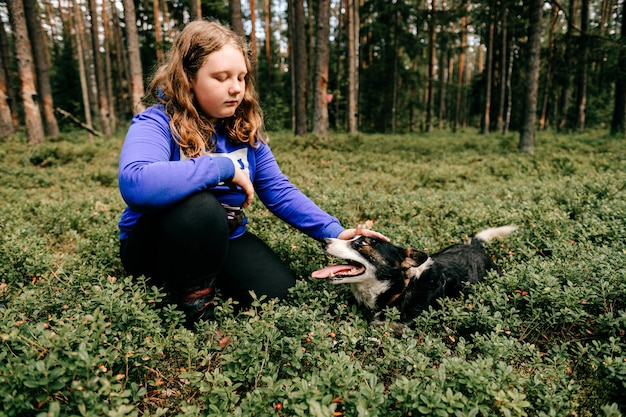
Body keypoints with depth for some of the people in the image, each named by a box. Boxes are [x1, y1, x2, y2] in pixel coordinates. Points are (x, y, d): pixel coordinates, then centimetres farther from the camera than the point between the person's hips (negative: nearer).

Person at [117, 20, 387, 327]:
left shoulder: (244, 128, -3)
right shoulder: (156, 123, -20)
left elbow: (279, 191, -3)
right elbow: (135, 183, -42)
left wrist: (332, 231, -15)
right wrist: (225, 168, -34)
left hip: (224, 238, 5)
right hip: (153, 243, -4)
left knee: (280, 293, -12)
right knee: (198, 206, -36)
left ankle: (211, 276, 13)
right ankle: (193, 303, -13)